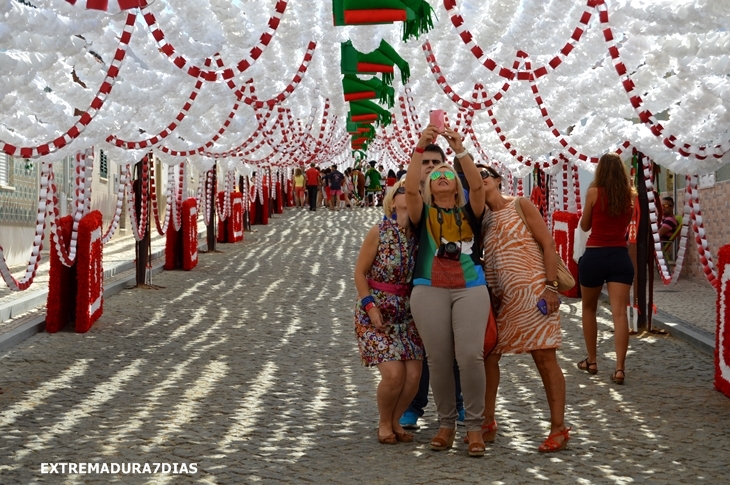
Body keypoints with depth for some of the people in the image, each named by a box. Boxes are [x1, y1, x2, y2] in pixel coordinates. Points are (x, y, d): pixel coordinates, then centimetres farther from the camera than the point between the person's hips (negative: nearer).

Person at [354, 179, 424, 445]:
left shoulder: (419, 233, 0)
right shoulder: (379, 232, -9)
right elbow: (360, 272, -5)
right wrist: (370, 306, -13)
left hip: (407, 310, 4)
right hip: (377, 309, -4)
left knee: (414, 375, -5)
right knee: (394, 374, -15)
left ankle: (395, 420, 21)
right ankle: (384, 423, 12)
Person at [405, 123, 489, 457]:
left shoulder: (469, 211, 13)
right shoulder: (423, 214, 11)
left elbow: (477, 185, -6)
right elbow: (410, 188, -7)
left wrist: (460, 150, -15)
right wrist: (420, 148, -15)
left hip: (471, 288, -1)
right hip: (430, 289, 1)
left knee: (471, 355, -13)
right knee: (439, 359, -1)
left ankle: (474, 426, -4)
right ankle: (446, 423, 13)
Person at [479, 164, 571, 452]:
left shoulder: (520, 205, -1)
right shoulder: (482, 218, 13)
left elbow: (548, 244, -6)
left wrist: (550, 286, -15)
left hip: (530, 291, -6)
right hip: (497, 297, 6)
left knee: (544, 357, -6)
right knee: (486, 355, 3)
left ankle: (559, 428, -1)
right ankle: (488, 424, 15)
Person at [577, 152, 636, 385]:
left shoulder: (594, 192, -6)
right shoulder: (629, 194, 5)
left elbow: (584, 225, 5)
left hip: (594, 255, -2)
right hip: (620, 256, 2)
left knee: (589, 309, 18)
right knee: (619, 312, -7)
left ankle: (591, 361, 24)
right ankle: (619, 367, -18)